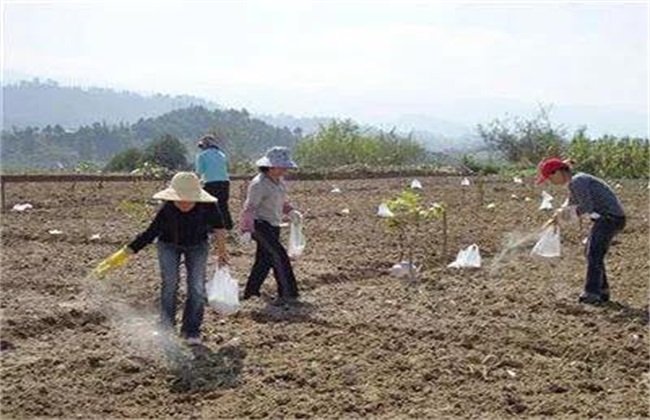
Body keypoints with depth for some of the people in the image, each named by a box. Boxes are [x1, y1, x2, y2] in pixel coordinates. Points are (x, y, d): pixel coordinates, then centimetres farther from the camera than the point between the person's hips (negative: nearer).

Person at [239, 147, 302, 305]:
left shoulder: (279, 181, 7)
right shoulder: (259, 184, -19)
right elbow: (249, 208, -21)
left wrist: (291, 212, 8)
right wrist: (246, 230, -26)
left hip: (273, 226, 9)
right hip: (261, 225, -9)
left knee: (264, 259, 14)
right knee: (280, 256, -14)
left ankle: (250, 291, 26)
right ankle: (288, 293, -11)